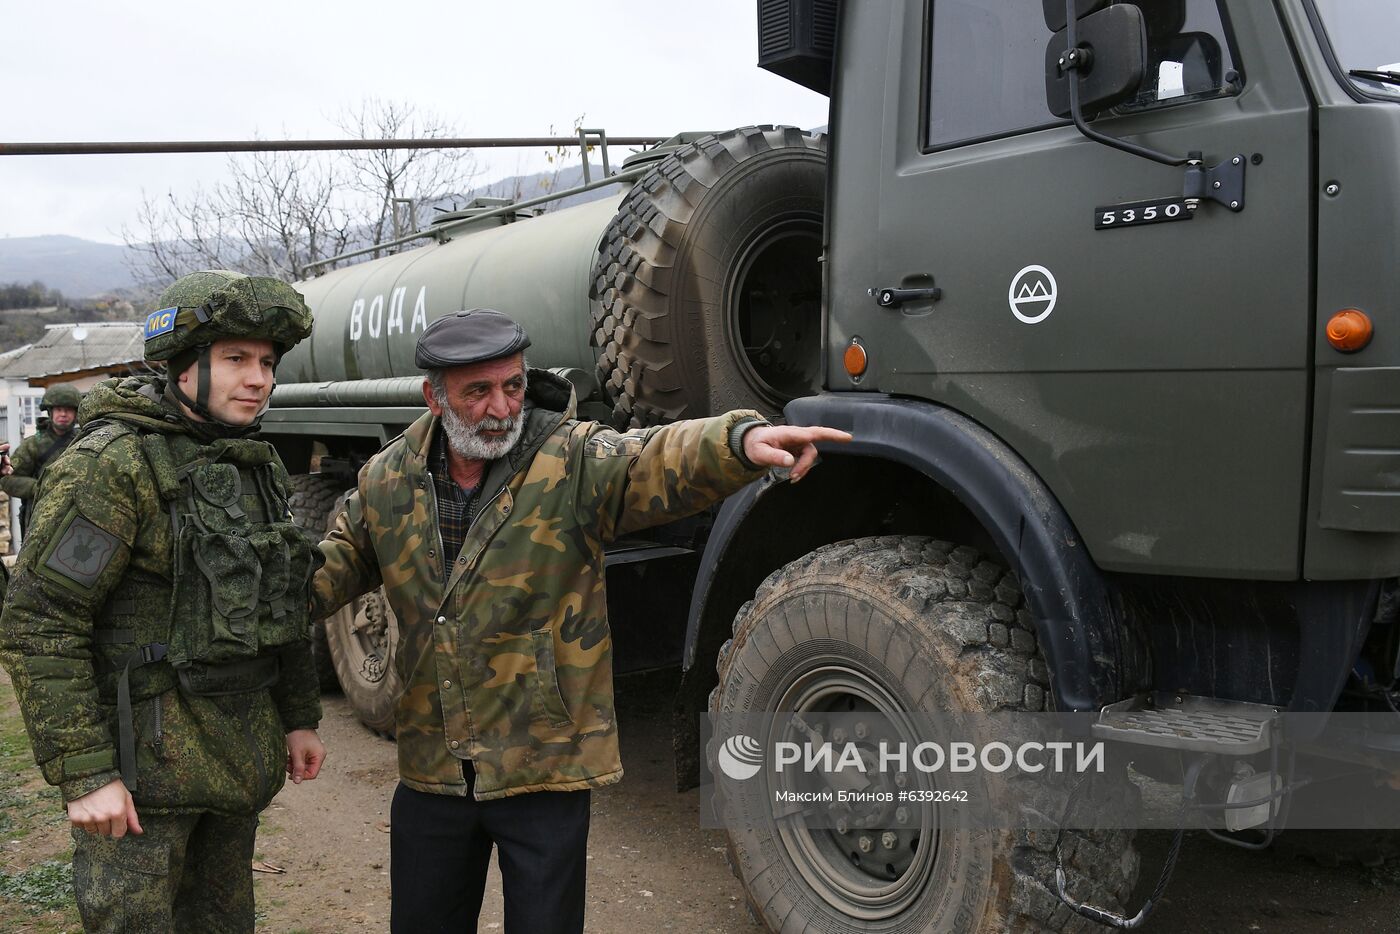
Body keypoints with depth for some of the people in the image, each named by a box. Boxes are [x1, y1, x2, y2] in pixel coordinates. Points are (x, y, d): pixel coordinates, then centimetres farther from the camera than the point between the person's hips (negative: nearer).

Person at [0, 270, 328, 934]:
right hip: (145, 759, -7)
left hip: (237, 750, 8)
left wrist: (298, 718, 16)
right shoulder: (110, 464, -16)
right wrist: (83, 774, -20)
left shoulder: (256, 467, 9)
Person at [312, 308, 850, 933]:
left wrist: (743, 441, -52)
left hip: (548, 767, -4)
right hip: (431, 767, 4)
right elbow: (333, 568, 14)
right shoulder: (387, 481, 0)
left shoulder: (574, 460, -13)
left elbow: (661, 459, -32)